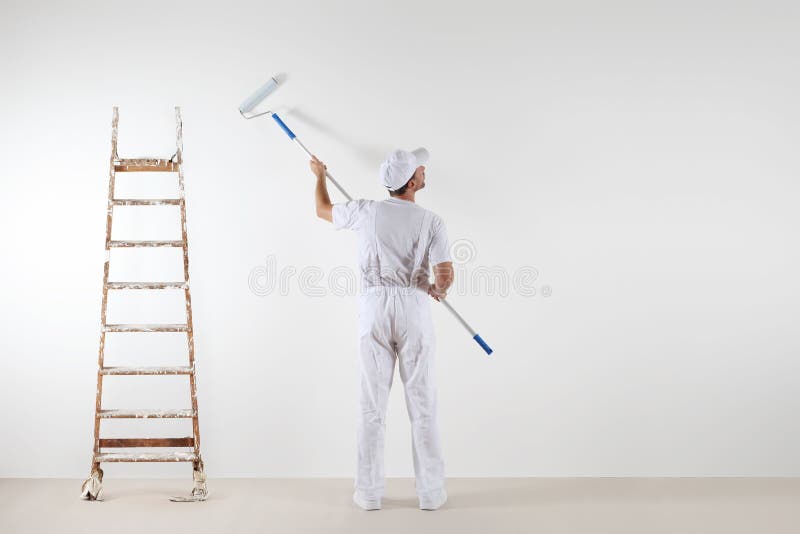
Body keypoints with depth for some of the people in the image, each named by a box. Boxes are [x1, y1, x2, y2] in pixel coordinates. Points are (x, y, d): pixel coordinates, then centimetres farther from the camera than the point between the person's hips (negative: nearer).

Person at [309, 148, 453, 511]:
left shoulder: (367, 211, 0)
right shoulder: (431, 221, -4)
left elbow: (323, 210, 18)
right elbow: (445, 274, -9)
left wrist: (319, 175, 37)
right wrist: (438, 290, 16)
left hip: (375, 309, 2)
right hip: (414, 309, -1)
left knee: (371, 405, 8)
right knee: (422, 406, 6)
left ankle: (369, 493, 15)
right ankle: (430, 492, 14)